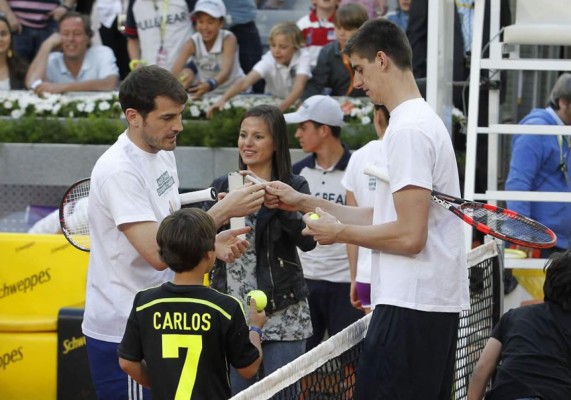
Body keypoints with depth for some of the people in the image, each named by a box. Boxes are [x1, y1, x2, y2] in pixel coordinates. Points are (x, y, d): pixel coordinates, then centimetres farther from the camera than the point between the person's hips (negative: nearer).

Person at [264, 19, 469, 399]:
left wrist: (339, 232, -6)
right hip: (439, 303, 10)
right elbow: (386, 217, 18)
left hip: (410, 307, -10)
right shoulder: (424, 119, 17)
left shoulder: (408, 130, -14)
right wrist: (304, 202, 18)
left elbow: (409, 235, -19)